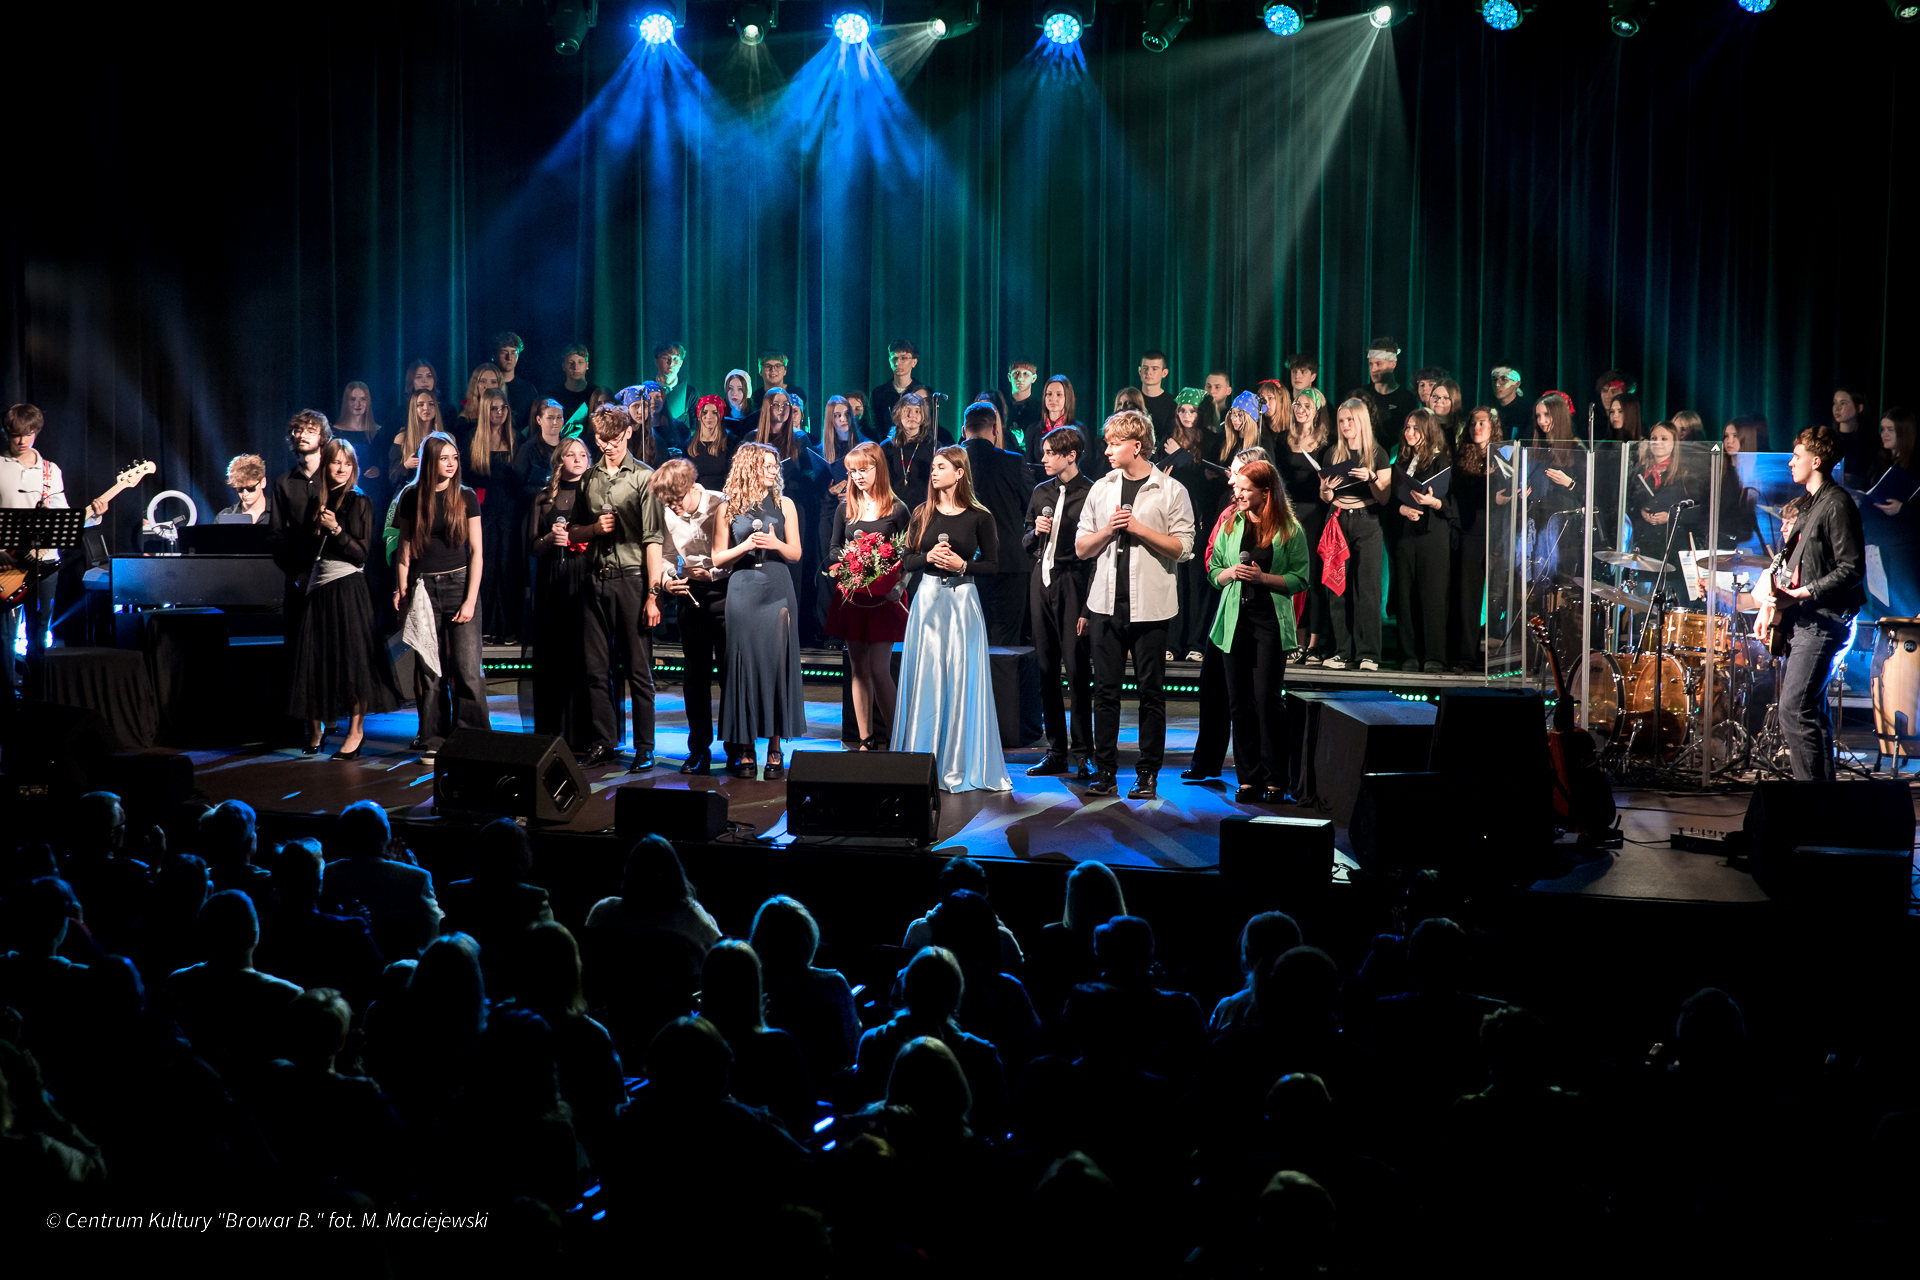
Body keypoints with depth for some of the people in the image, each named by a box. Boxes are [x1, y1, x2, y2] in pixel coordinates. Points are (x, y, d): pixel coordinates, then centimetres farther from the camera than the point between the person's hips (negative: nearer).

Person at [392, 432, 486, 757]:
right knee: (429, 670, 2)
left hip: (458, 584, -1)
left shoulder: (465, 497, 4)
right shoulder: (412, 497, 7)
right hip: (423, 589, 1)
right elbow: (405, 549, 10)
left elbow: (476, 551, 2)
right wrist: (401, 591, 0)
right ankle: (434, 741, 9)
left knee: (467, 670, -8)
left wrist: (471, 599, -6)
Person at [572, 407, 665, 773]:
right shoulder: (588, 479, 12)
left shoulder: (643, 477, -4)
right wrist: (594, 528, -3)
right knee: (595, 667, 8)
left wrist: (653, 594, -14)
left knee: (639, 669, 0)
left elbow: (653, 538, -9)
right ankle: (603, 740, 19)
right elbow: (573, 532, 21)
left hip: (632, 578, -5)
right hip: (597, 579, 5)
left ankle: (644, 748, 6)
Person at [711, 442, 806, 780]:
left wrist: (775, 543, -10)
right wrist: (745, 545, -9)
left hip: (777, 591, 1)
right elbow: (718, 558, 7)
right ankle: (746, 751, 5)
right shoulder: (729, 509, 7)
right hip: (743, 591, -1)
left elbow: (796, 553, 9)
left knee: (776, 664, -3)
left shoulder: (784, 504, 10)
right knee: (744, 664, -1)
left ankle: (775, 751, 3)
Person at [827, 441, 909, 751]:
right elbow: (834, 547, 15)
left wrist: (899, 585, -18)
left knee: (879, 669, -8)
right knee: (858, 669, 7)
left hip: (883, 597, -4)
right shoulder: (845, 508, 9)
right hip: (851, 597, 4)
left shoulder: (896, 510, -2)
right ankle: (866, 740, 13)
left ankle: (892, 739, 3)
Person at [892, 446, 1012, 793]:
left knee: (962, 680, -1)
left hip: (963, 600, -2)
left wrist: (962, 564, -13)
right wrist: (928, 557, -11)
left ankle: (961, 765, 9)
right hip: (927, 598, 2)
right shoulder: (923, 513, 7)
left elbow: (992, 564, 2)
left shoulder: (979, 517, -1)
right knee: (926, 678, 1)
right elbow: (907, 561, 9)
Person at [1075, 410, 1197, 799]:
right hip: (1106, 604, 4)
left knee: (1151, 691, 1)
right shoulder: (1101, 489, 12)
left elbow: (1182, 547, -6)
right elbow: (1082, 548, 12)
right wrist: (1107, 530, -6)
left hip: (1150, 606, -3)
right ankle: (1106, 771, 9)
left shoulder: (1171, 491, 0)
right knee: (1105, 690, 3)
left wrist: (1138, 528, -11)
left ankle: (1148, 774, 7)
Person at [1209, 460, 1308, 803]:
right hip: (1235, 620, 4)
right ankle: (1248, 778, 11)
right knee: (1240, 701, 4)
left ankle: (1275, 780, 3)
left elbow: (1301, 579, -3)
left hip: (1271, 620, -4)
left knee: (1267, 701, -6)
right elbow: (1213, 571, 14)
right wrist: (1230, 573, -7)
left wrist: (1264, 577, -14)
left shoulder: (1290, 531, -1)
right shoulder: (1231, 525, 11)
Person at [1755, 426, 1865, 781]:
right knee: (1812, 710, 14)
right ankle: (1824, 779, 21)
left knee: (1794, 710, -17)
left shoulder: (1837, 504, -12)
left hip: (1823, 621, -10)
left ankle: (1812, 782, -15)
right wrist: (1774, 598, 10)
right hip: (1801, 621, 10)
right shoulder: (1809, 505, 19)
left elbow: (1851, 569, -18)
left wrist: (1797, 595, -20)